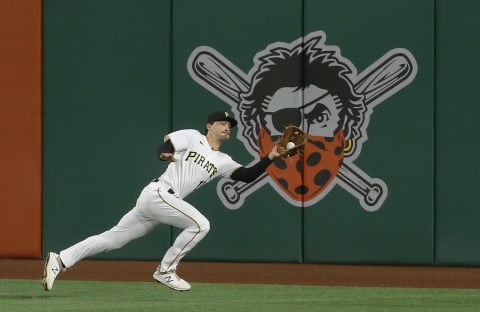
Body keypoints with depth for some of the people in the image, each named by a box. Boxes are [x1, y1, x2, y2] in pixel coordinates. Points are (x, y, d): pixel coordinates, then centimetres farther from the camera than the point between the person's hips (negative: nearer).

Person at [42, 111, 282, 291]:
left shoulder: (223, 162, 18)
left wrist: (270, 158, -3)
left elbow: (248, 176, 8)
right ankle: (165, 270, -7)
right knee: (200, 224, -17)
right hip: (158, 193, -7)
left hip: (166, 201, 7)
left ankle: (60, 260, 3)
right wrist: (165, 154, -32)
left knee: (114, 238, 4)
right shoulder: (192, 137, 2)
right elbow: (163, 148, -8)